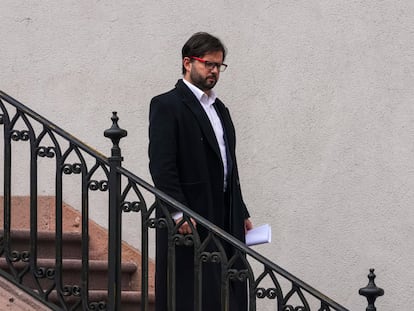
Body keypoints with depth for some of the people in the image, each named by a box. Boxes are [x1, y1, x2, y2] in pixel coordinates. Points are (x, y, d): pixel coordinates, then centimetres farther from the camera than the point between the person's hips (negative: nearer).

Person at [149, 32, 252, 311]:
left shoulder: (220, 109, 21)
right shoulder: (167, 106, -6)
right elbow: (161, 166, -14)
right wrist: (179, 214, -23)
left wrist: (241, 213, 17)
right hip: (189, 221, -8)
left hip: (225, 222, 8)